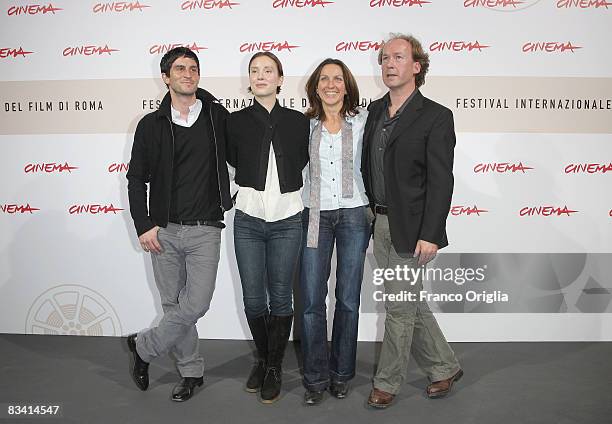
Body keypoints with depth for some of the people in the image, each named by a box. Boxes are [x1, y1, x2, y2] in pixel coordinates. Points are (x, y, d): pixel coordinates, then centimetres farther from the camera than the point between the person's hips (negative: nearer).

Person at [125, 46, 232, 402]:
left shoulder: (218, 116, 1)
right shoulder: (151, 125, 3)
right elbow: (136, 179, 5)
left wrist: (231, 199, 3)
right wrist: (143, 226, -2)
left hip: (205, 230, -1)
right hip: (164, 230, 1)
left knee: (196, 305, -6)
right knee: (174, 305, 8)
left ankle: (143, 347, 19)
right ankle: (192, 371, 27)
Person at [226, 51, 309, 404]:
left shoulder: (299, 121, 1)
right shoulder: (236, 121, 2)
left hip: (287, 220, 0)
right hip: (248, 220, 1)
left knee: (281, 297, 6)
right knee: (253, 299, 6)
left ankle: (275, 367, 24)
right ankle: (263, 359, 31)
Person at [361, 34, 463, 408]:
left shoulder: (436, 117, -10)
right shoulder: (375, 110, 10)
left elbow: (441, 181, -14)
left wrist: (429, 235, -19)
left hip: (411, 229, -7)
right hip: (380, 223, 7)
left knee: (399, 306, 4)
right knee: (411, 303, 16)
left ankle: (388, 382, 23)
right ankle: (445, 367, 35)